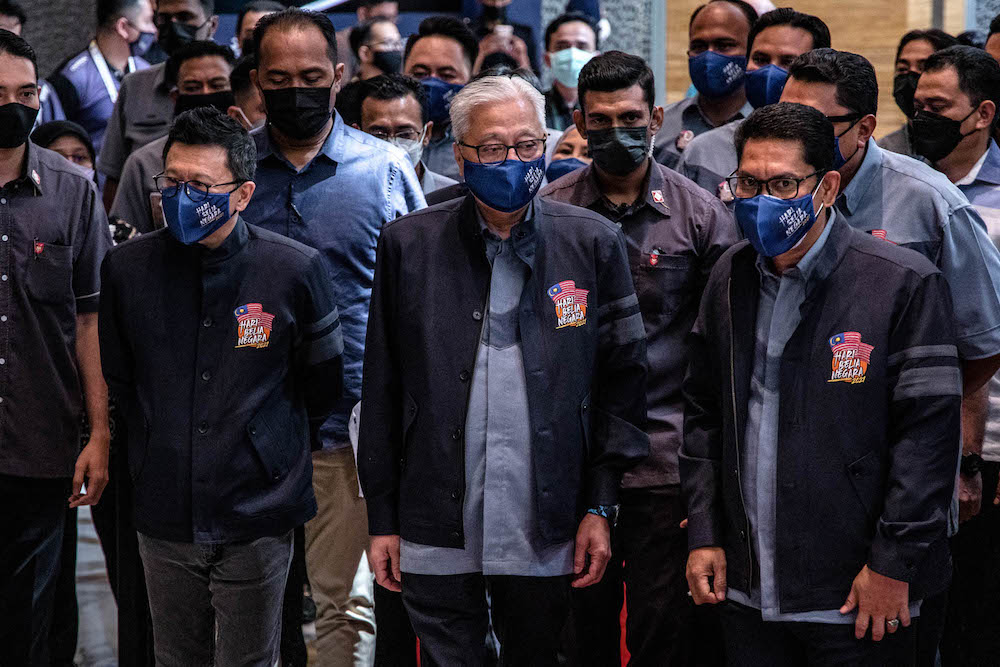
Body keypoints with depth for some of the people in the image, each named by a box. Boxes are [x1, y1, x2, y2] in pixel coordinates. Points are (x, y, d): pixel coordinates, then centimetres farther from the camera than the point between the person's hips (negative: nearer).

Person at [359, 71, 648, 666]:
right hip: (436, 538, 0)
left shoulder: (594, 243, 2)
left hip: (547, 536, 0)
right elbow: (382, 392, 5)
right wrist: (382, 519, 3)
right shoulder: (409, 244, 2)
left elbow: (622, 382, 4)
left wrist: (601, 507, -1)